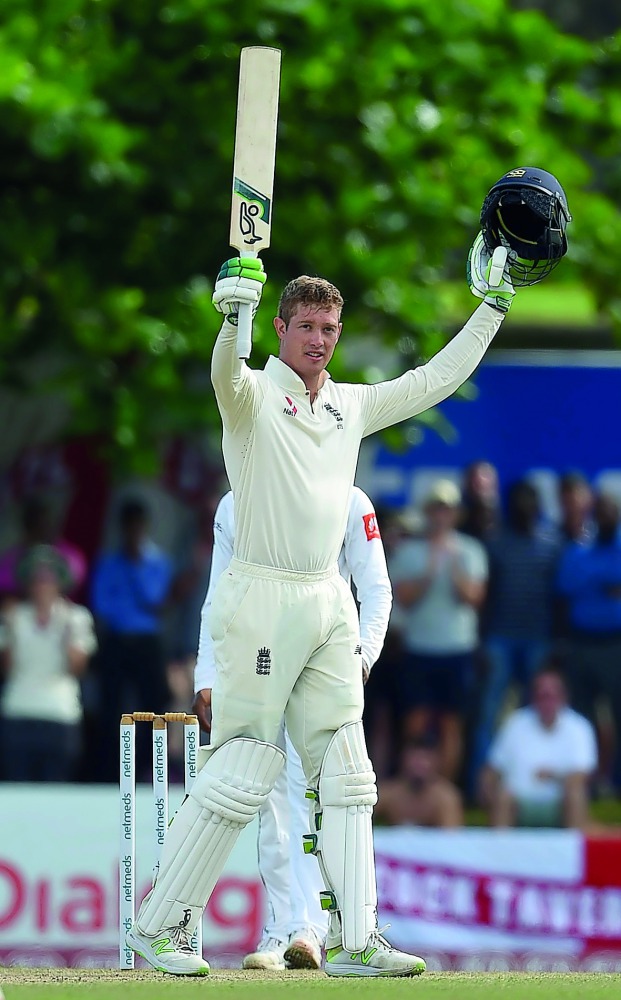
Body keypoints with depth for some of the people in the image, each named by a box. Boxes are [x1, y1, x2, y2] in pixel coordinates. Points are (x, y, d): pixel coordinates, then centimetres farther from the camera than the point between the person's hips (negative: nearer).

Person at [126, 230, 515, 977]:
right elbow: (226, 375, -29)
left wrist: (492, 309, 21)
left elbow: (437, 380, 24)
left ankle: (354, 940, 2)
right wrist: (234, 315, -50)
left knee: (344, 772, 3)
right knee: (243, 770, -9)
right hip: (260, 600, -7)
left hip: (330, 602, 7)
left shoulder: (352, 406, 15)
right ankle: (157, 924, 0)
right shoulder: (254, 396, -5)